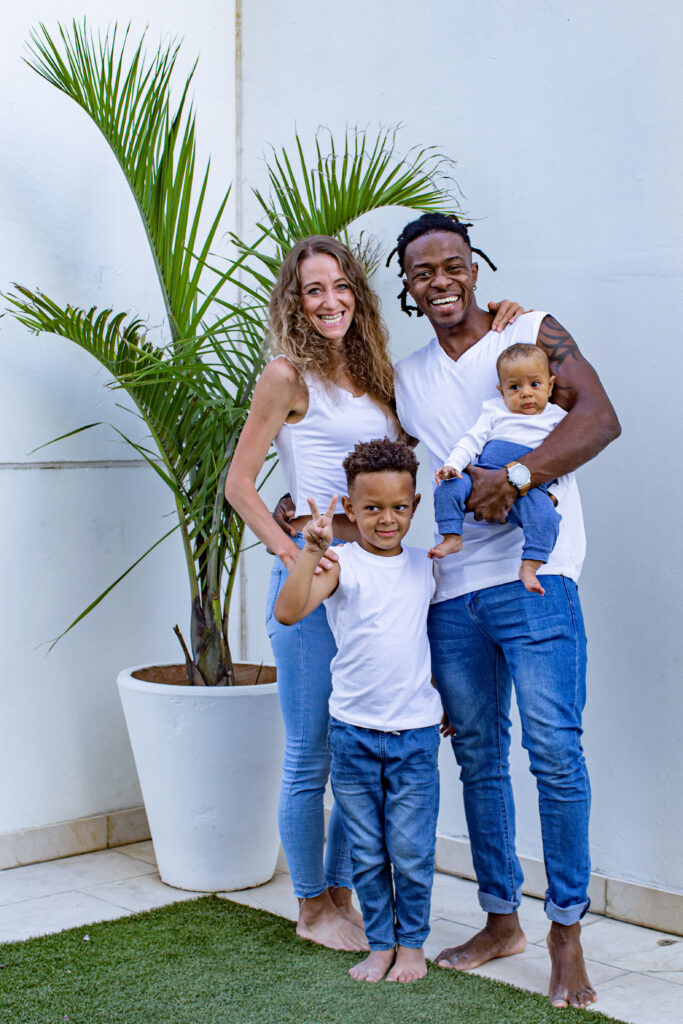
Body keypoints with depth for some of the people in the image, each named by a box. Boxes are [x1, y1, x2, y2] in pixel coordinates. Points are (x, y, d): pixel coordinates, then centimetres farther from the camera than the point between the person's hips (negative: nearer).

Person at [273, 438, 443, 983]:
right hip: (353, 729, -1)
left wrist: (447, 699, 21)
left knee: (411, 851, 4)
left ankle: (412, 943, 22)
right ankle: (380, 943, 25)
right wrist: (312, 549, -35)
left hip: (416, 732, 2)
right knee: (367, 851, 9)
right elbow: (288, 611, -24)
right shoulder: (341, 564, -7)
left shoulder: (425, 564, 5)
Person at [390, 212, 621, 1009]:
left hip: (532, 576, -5)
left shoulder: (533, 335, 2)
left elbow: (598, 418, -12)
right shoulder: (405, 378, 18)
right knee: (477, 757, 11)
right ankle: (501, 920, 24)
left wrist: (514, 477, -23)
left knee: (554, 750, -9)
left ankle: (566, 935, 3)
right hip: (449, 591, 5)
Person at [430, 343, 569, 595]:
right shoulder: (495, 411, 18)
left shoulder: (557, 418, 15)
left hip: (528, 490, -2)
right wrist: (452, 465, -7)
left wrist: (553, 494, -1)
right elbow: (472, 441, 12)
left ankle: (529, 567, -31)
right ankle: (452, 538, -10)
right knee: (450, 486, -22)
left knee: (543, 510, -33)